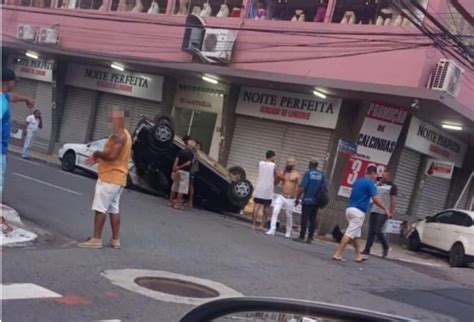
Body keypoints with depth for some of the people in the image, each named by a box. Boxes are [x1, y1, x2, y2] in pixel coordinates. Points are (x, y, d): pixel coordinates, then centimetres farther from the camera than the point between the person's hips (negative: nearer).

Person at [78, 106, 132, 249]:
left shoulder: (118, 135, -16)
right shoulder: (124, 134, 17)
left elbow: (111, 155, -27)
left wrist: (97, 153, -9)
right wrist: (99, 158, 13)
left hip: (110, 178, -10)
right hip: (118, 178, 10)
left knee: (100, 208, -6)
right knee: (114, 208, 12)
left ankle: (96, 239, -4)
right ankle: (115, 240, 15)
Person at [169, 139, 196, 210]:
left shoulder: (181, 151, 7)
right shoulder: (191, 154, -8)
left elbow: (176, 160, 0)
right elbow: (188, 163, -16)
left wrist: (174, 170, -2)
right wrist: (179, 167, -7)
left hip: (178, 171, 6)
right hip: (185, 172, -6)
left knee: (174, 187, 14)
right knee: (182, 189, -2)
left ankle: (171, 202, 20)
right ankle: (177, 204, -2)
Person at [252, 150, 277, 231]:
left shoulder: (260, 163, 4)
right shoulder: (273, 165, -5)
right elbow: (276, 177, 6)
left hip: (259, 188, 3)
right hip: (268, 191, -3)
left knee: (257, 206, 2)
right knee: (266, 209, 8)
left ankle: (254, 224, -3)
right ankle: (262, 226, 8)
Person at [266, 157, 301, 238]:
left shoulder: (297, 175, -3)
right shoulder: (282, 172, 6)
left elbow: (299, 187, -4)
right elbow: (275, 182, 7)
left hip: (290, 199, -2)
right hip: (281, 196, 2)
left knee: (289, 216, 8)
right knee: (275, 212, -13)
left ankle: (288, 232, 24)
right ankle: (272, 230, -14)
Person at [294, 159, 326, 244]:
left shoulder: (308, 173, -7)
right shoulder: (321, 175, 7)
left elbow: (302, 187, -13)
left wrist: (297, 198, -7)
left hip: (307, 200, -5)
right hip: (316, 201, 5)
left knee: (304, 219, -2)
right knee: (313, 220, 8)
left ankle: (302, 237, -2)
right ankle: (310, 238, 8)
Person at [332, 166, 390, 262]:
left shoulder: (358, 181, 17)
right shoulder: (370, 183, -8)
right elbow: (376, 199, -12)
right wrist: (385, 209, -1)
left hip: (350, 209, 9)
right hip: (358, 211, -9)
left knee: (355, 234, 17)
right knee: (350, 234, -9)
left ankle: (358, 255, 25)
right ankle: (337, 254, -12)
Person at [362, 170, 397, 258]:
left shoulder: (392, 186, -3)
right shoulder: (378, 185, 16)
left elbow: (394, 200, -7)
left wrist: (391, 212, -14)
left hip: (382, 213, -6)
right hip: (374, 211, 6)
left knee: (377, 231, -10)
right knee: (371, 231, 4)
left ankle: (386, 248, 9)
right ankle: (367, 250, 5)